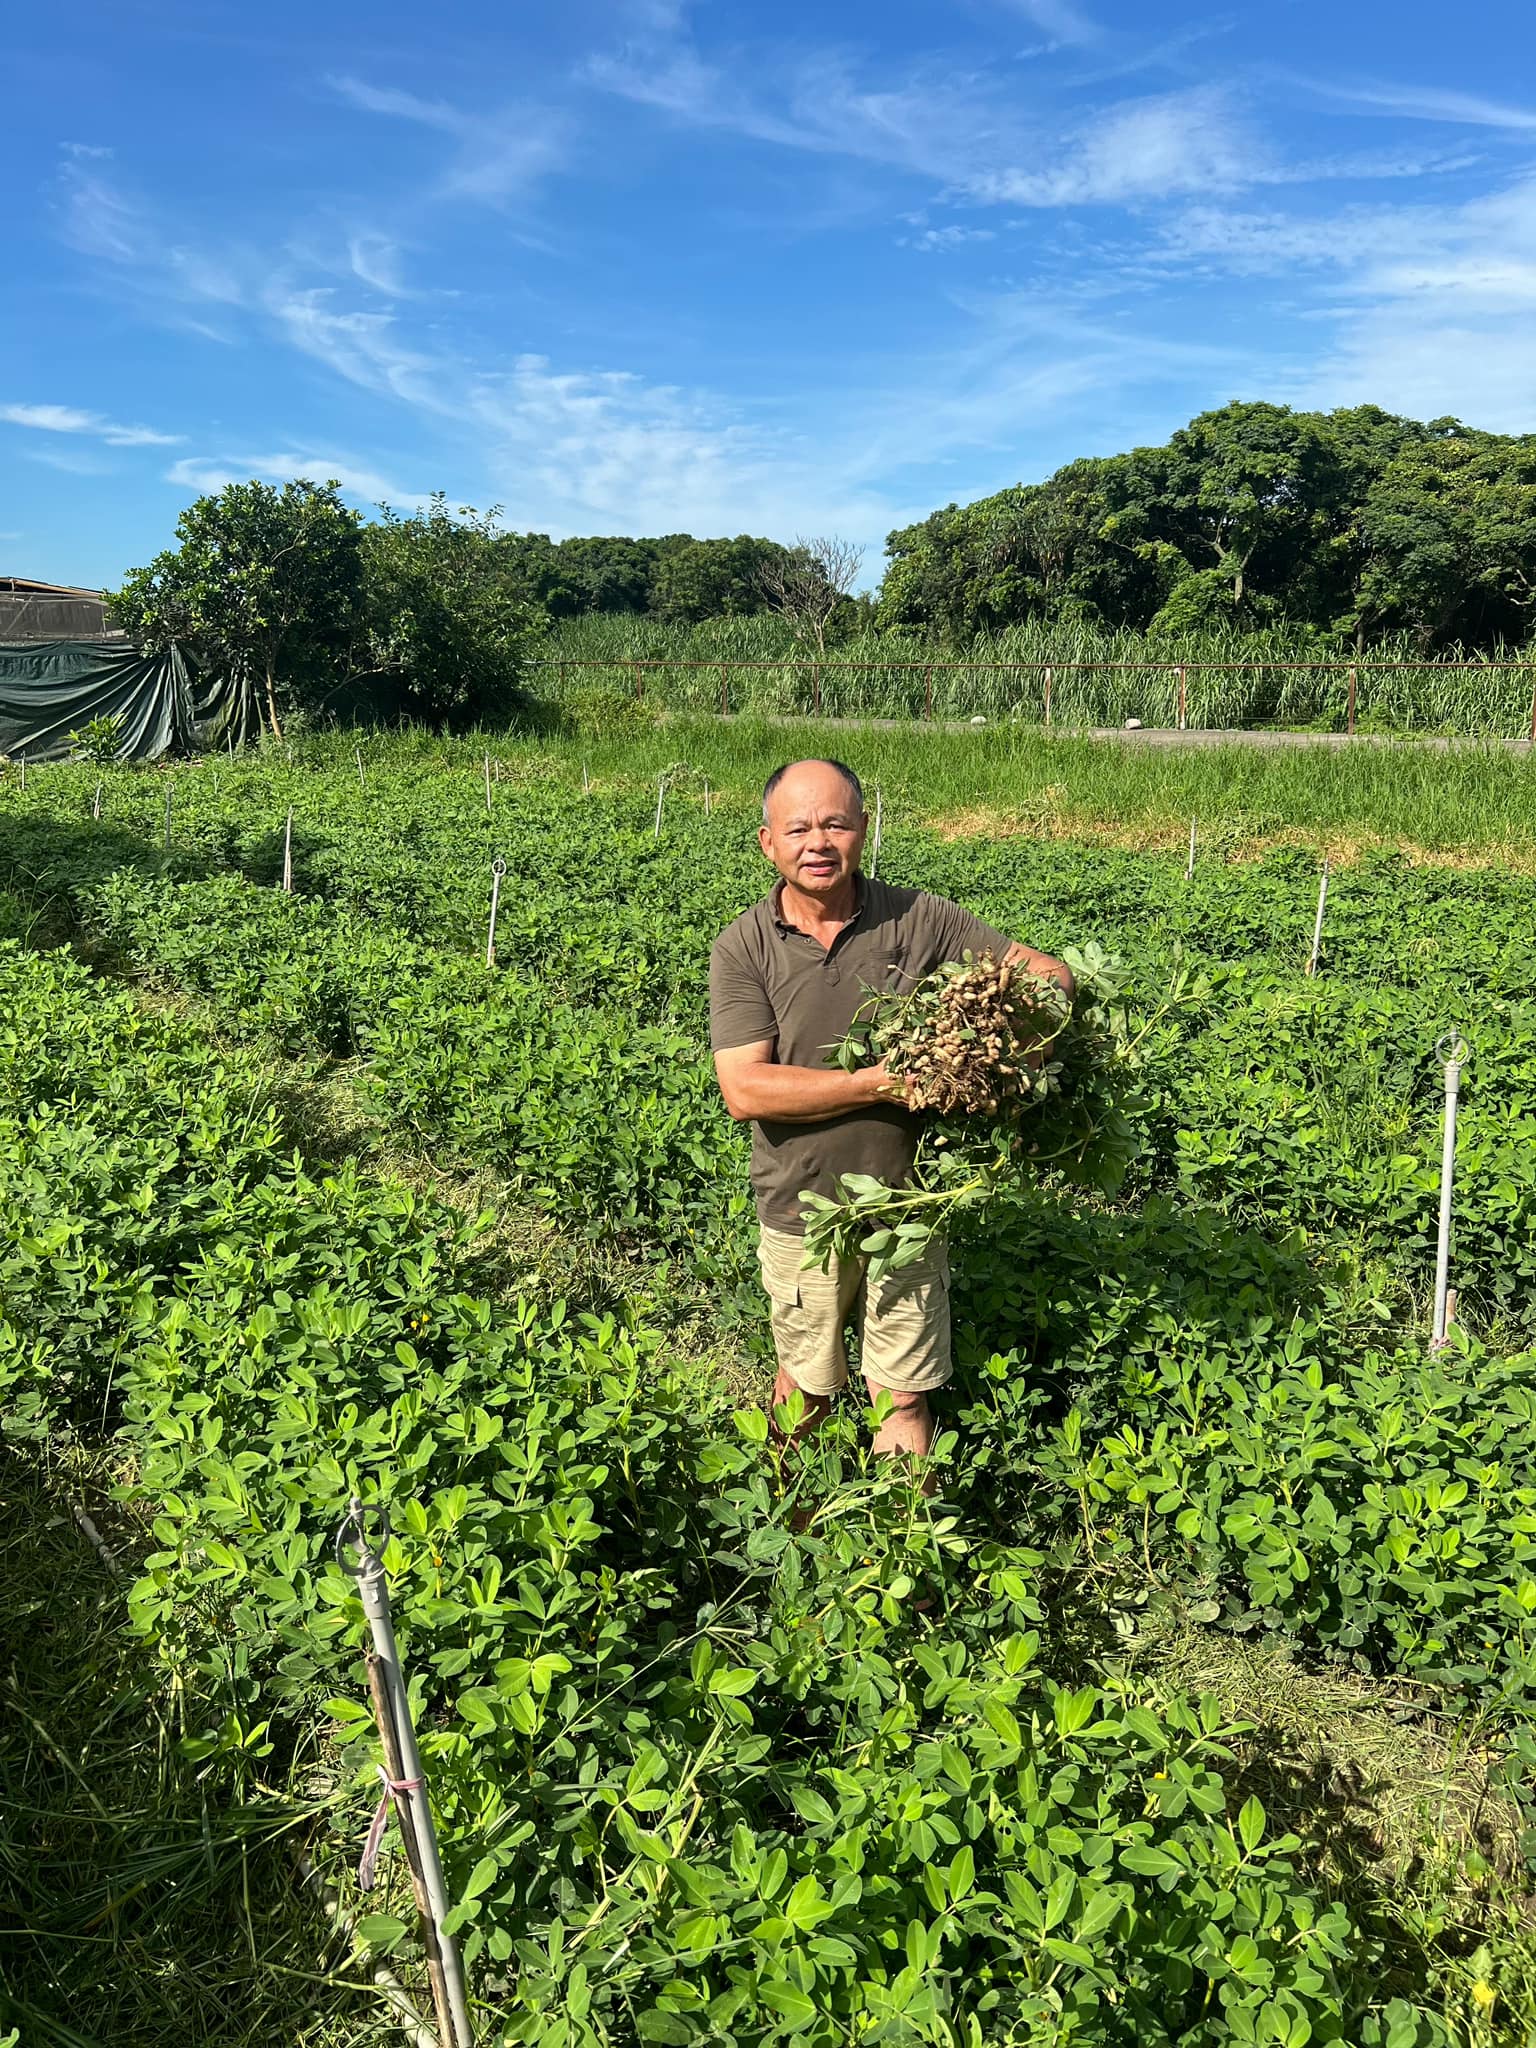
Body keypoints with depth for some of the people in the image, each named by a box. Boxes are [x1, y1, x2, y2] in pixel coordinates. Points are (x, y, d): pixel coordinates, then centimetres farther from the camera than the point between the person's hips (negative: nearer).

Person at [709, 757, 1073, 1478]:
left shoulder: (917, 920, -7)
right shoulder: (741, 949, -9)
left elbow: (1048, 972, -2)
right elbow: (745, 1090, -19)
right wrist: (882, 1083, -24)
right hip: (802, 1216, 0)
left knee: (904, 1399, 9)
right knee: (806, 1384, 20)